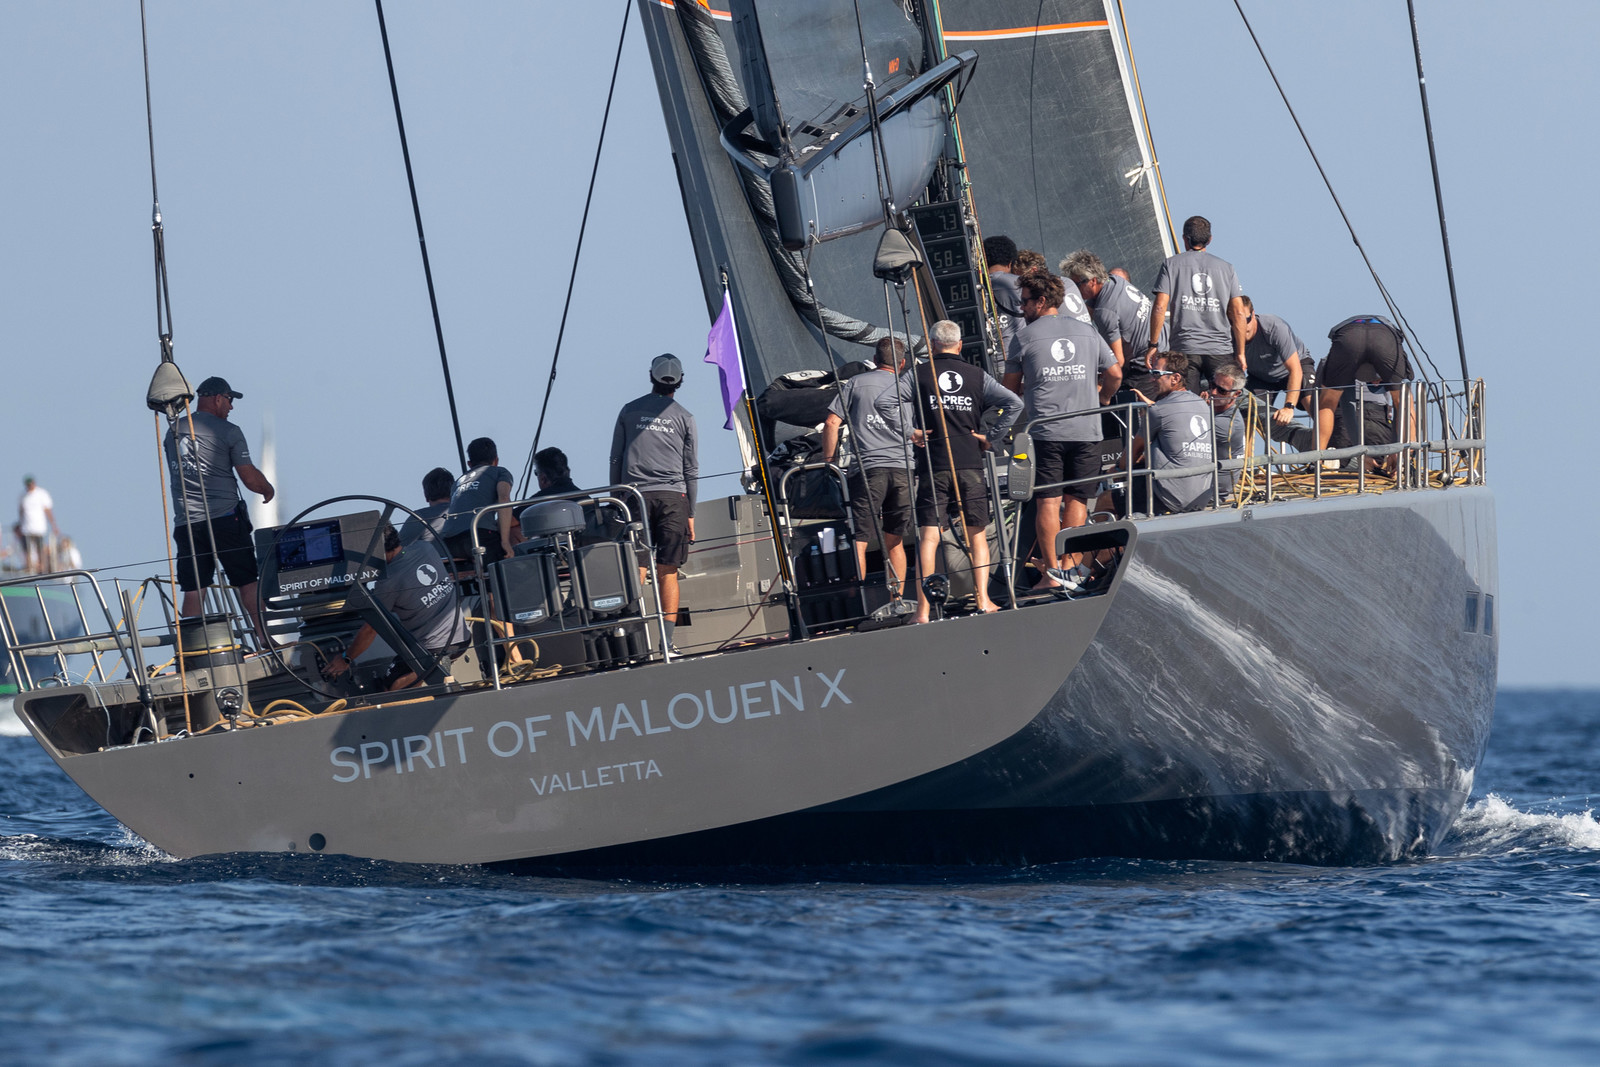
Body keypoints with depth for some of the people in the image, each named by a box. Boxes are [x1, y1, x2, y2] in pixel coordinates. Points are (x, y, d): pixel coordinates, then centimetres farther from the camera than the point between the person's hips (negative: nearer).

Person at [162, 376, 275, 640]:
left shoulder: (173, 431, 12)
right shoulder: (228, 432, -4)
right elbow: (250, 477, -5)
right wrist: (268, 489, 15)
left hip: (186, 523, 4)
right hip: (224, 517, -4)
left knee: (193, 591, 3)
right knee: (247, 583, 4)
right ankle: (265, 638, 4)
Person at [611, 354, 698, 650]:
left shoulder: (629, 411, 8)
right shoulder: (684, 417, 7)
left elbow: (616, 460, 9)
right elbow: (691, 469, 8)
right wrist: (690, 512, 12)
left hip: (635, 493, 0)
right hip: (673, 496, 0)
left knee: (636, 570, -4)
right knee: (668, 572, 0)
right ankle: (668, 640, -5)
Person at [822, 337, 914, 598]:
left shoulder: (856, 384, 6)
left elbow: (832, 423, 0)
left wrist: (828, 460, 6)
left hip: (868, 469, -3)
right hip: (902, 469, 3)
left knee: (859, 541, -7)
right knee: (894, 541, 13)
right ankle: (898, 600, 13)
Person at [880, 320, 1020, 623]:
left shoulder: (918, 375, 2)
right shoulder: (977, 376, 6)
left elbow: (883, 402, -8)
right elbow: (1014, 403, -3)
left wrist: (908, 432, -1)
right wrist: (991, 436, 2)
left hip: (934, 467, -1)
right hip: (971, 465, 1)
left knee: (928, 538, -3)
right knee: (977, 535, 13)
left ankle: (923, 610, -10)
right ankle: (983, 600, 6)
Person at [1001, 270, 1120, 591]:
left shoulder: (1025, 337, 2)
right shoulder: (1088, 332, 10)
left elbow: (1010, 387, 10)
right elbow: (1115, 375, 10)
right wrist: (1101, 398, 29)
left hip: (1045, 430, -3)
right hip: (1086, 429, 3)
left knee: (1047, 501, -2)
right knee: (1077, 499, 7)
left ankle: (1052, 572, -7)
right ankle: (1071, 566, 5)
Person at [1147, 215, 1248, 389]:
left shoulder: (1171, 264, 5)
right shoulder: (1226, 267, 9)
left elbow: (1160, 307, -3)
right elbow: (1238, 313, 4)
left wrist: (1152, 345, 3)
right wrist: (1240, 353, 8)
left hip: (1184, 348, -1)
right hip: (1221, 349, 1)